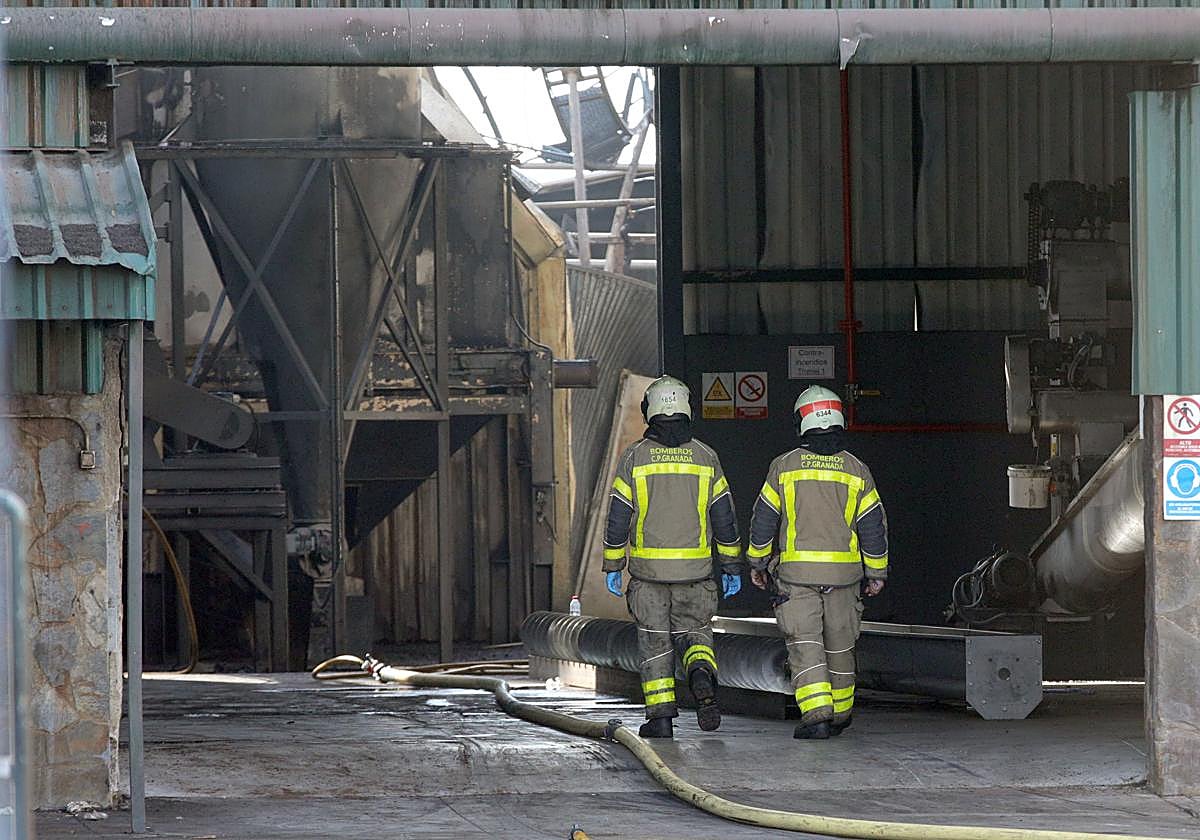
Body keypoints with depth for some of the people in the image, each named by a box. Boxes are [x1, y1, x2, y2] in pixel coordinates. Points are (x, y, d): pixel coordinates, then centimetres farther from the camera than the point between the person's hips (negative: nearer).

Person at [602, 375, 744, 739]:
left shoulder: (634, 457, -3)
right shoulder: (705, 457, 1)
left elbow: (617, 518, -3)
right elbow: (724, 517, 3)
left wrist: (613, 566, 5)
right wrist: (732, 567, 10)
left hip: (648, 571, -1)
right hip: (695, 572, 1)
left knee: (655, 641, 9)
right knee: (695, 633, 13)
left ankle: (661, 716, 4)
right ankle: (702, 675, -19)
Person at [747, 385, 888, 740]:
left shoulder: (784, 467, -2)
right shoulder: (856, 470, 2)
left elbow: (763, 520, 2)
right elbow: (873, 525, 3)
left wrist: (757, 563, 14)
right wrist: (877, 573, 12)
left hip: (796, 571, -2)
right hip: (844, 572, 2)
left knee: (804, 644, -3)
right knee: (840, 644, 15)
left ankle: (816, 713, -18)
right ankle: (841, 712, 26)